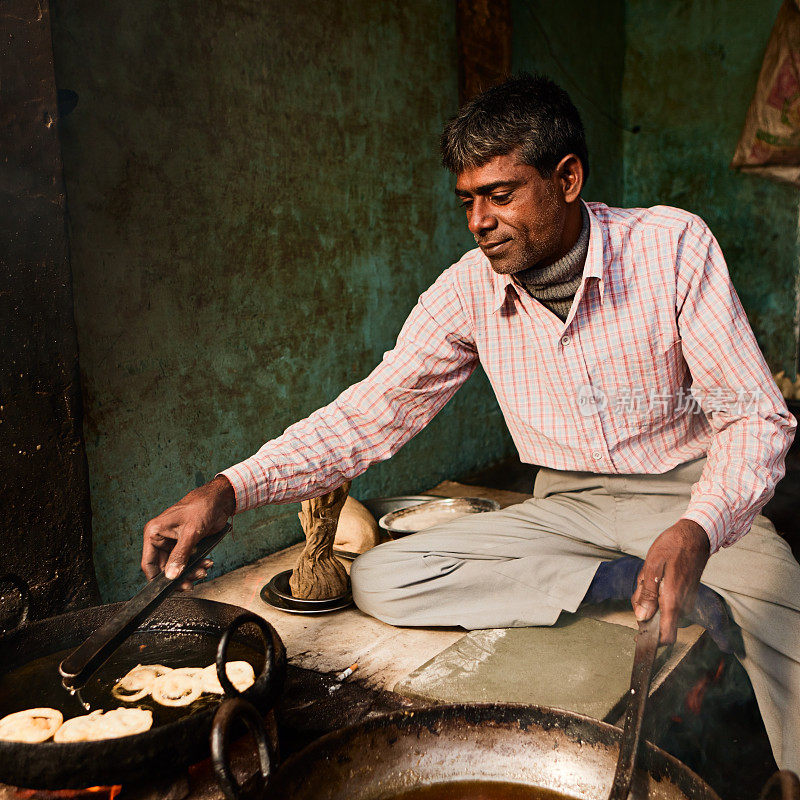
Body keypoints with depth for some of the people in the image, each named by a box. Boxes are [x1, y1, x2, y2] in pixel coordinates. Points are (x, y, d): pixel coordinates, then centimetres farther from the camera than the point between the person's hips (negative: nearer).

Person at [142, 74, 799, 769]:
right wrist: (228, 490, -19)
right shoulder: (470, 290, -7)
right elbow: (373, 412, -6)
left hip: (690, 496, -2)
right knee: (378, 580, -15)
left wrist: (697, 530, -35)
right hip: (566, 507, 3)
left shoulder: (670, 244, -13)